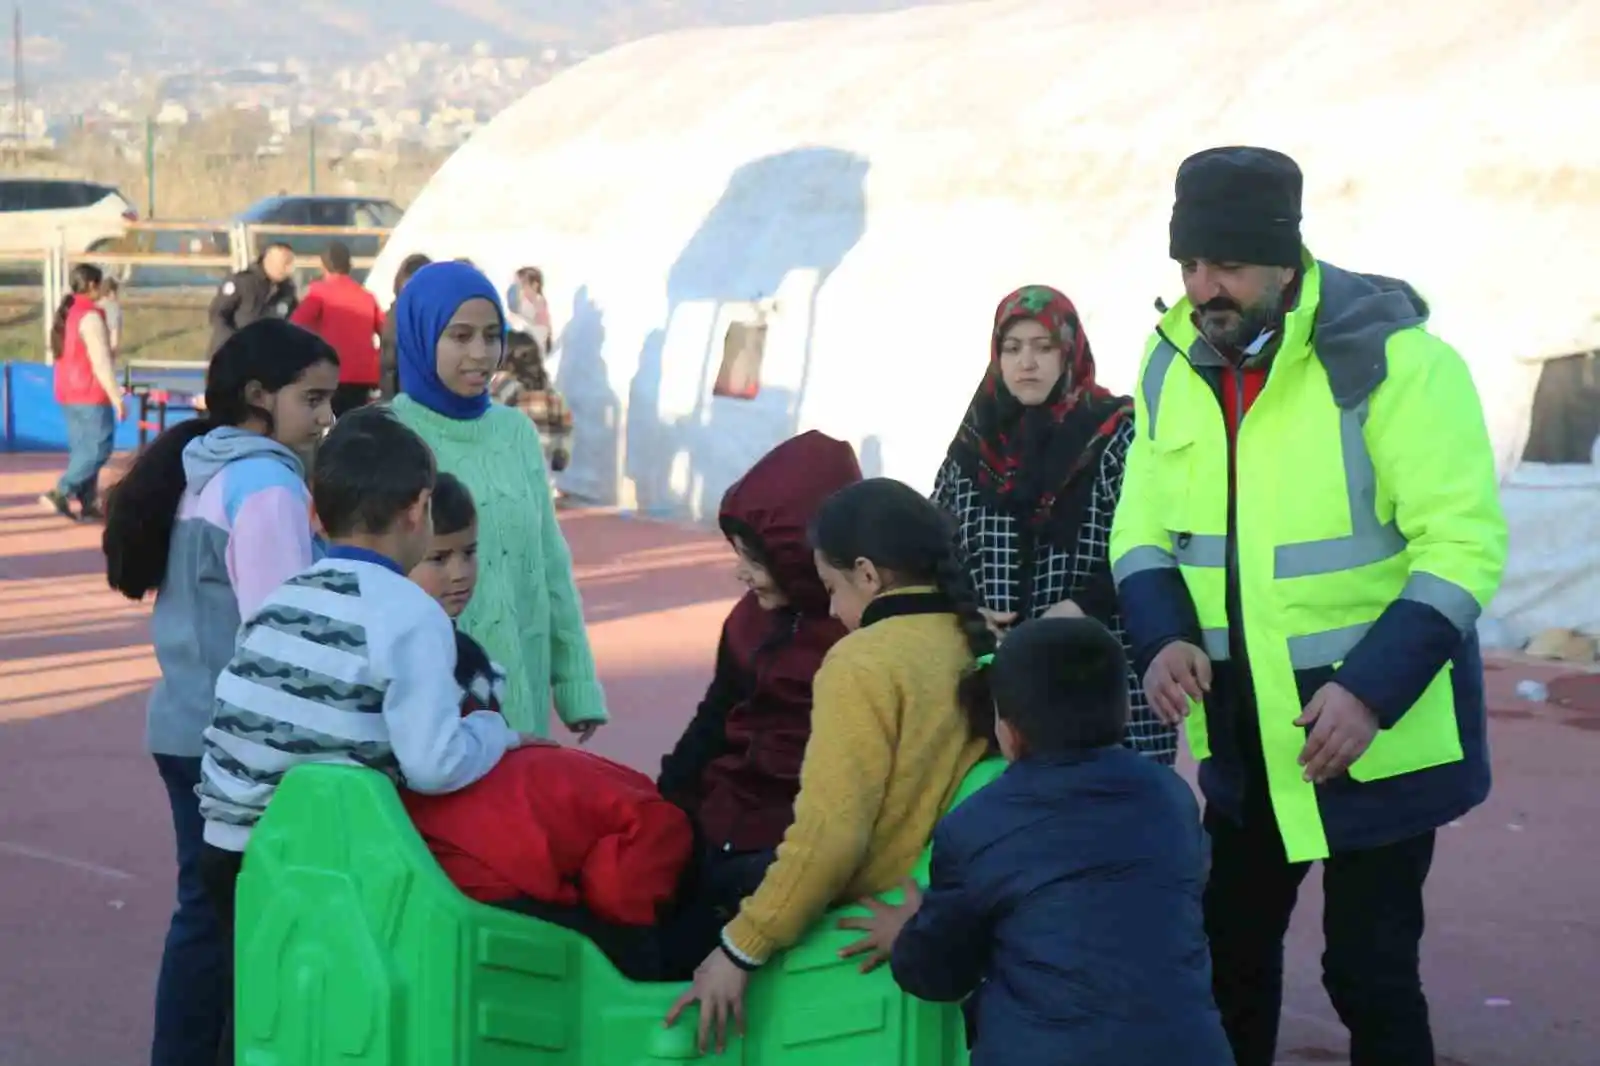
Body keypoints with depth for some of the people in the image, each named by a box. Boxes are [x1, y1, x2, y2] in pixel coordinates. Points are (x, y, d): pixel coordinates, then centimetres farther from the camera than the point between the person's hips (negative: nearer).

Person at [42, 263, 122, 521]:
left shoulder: (65, 314, 11)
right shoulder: (89, 316, -16)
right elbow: (101, 362, -18)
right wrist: (116, 396, -15)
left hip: (68, 392, 9)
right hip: (90, 394, -9)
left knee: (82, 449, 11)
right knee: (98, 448, -6)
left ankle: (87, 503, 10)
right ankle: (60, 493, -13)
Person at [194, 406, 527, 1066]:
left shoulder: (277, 599, 8)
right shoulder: (410, 615, -11)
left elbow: (239, 724, 10)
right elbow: (434, 765, -19)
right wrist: (497, 731, 0)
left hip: (230, 847, 6)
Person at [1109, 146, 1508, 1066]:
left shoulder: (1391, 358, -19)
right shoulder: (1173, 367, 0)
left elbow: (1465, 543, -19)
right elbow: (1145, 529, 7)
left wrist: (1373, 689, -28)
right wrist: (1163, 636, -13)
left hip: (1380, 729, -6)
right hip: (1243, 731, 6)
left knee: (1368, 965, 0)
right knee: (1231, 950, 16)